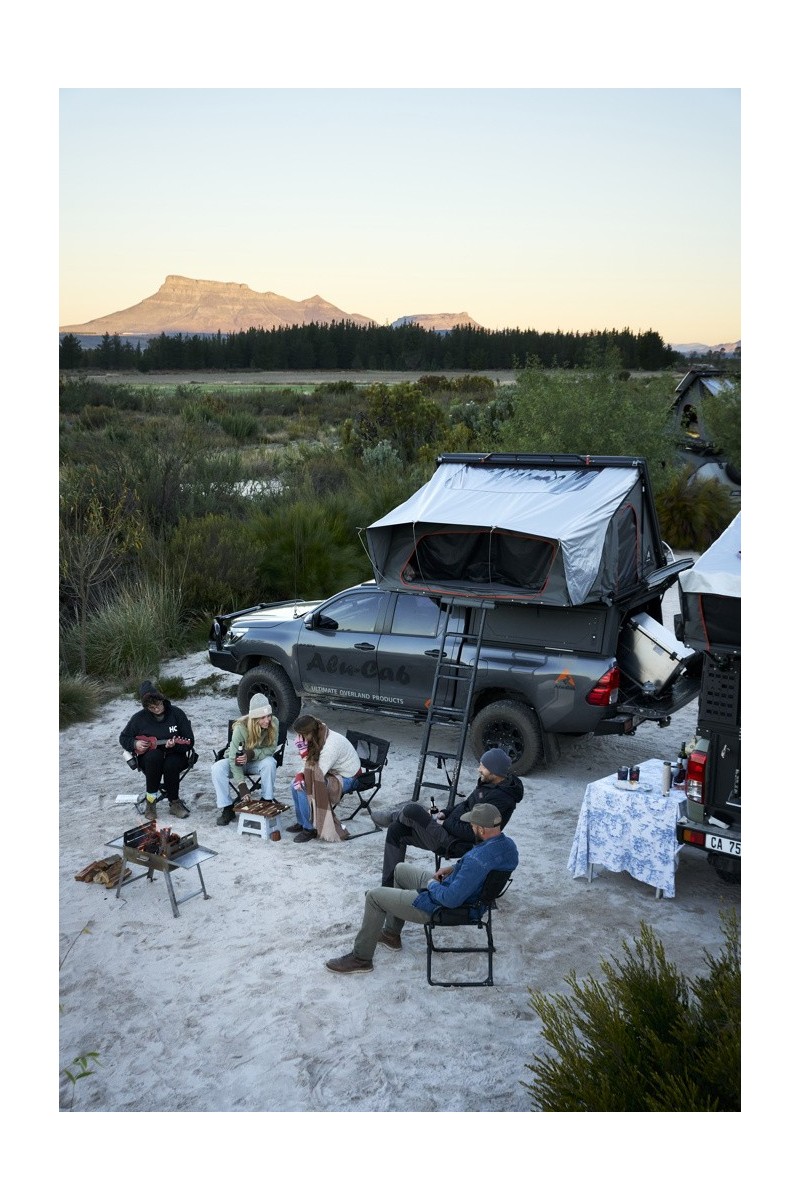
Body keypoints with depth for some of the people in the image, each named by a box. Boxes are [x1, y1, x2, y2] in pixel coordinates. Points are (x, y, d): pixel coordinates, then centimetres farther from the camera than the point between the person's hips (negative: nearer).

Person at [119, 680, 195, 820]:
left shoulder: (177, 714, -7)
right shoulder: (139, 718, -3)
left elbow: (189, 742, -8)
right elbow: (124, 738, 10)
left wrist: (175, 745, -28)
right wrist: (135, 744, -11)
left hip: (174, 756, -1)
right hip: (149, 759, 1)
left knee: (171, 764, -36)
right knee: (154, 756, -36)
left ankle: (174, 803, -14)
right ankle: (150, 800, -23)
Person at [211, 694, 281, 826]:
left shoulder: (273, 723, -22)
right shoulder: (241, 728, -29)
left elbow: (272, 748, -15)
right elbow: (234, 759, -28)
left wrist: (252, 754, -33)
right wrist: (241, 785, -36)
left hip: (257, 761, 1)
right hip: (238, 761, -1)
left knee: (270, 763, -33)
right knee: (217, 768, -29)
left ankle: (267, 801, -16)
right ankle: (226, 808, -17)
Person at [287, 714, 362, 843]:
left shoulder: (331, 745, -32)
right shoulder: (319, 737, -5)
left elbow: (318, 773, -31)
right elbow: (311, 764, 1)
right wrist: (300, 775, -14)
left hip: (345, 778, -9)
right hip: (332, 772, 9)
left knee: (303, 789, -21)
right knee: (296, 785, -3)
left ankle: (310, 828, -6)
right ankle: (302, 822, 13)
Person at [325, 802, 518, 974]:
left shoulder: (479, 860, -38)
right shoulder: (507, 844, -8)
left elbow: (451, 899, -34)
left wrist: (432, 884, -14)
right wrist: (452, 869, 3)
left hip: (443, 907, -10)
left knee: (374, 896, 2)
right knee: (400, 869, 26)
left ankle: (361, 958, 17)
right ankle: (391, 934, 38)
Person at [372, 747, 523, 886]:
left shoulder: (500, 798, -25)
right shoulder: (490, 784, 6)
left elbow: (474, 831, -27)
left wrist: (445, 824, -14)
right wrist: (445, 813, 5)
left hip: (455, 844, -10)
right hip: (451, 830, 10)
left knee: (412, 811, -16)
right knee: (396, 829, 7)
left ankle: (392, 817, 23)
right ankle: (389, 885, 16)